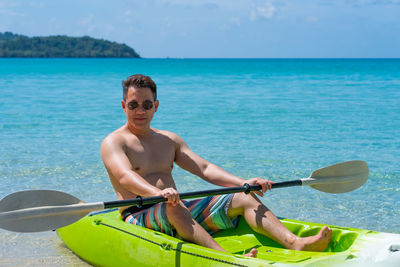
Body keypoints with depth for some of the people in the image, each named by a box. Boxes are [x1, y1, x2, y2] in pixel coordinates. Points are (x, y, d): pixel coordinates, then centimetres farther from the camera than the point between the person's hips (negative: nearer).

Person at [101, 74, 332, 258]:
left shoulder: (169, 140, 21)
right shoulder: (114, 142, 1)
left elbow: (204, 168, 10)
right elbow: (124, 176, -20)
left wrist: (243, 182, -8)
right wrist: (158, 193, -41)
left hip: (180, 210, 6)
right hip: (139, 216, -6)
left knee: (244, 198, -11)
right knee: (173, 208, -40)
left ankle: (294, 242, -32)